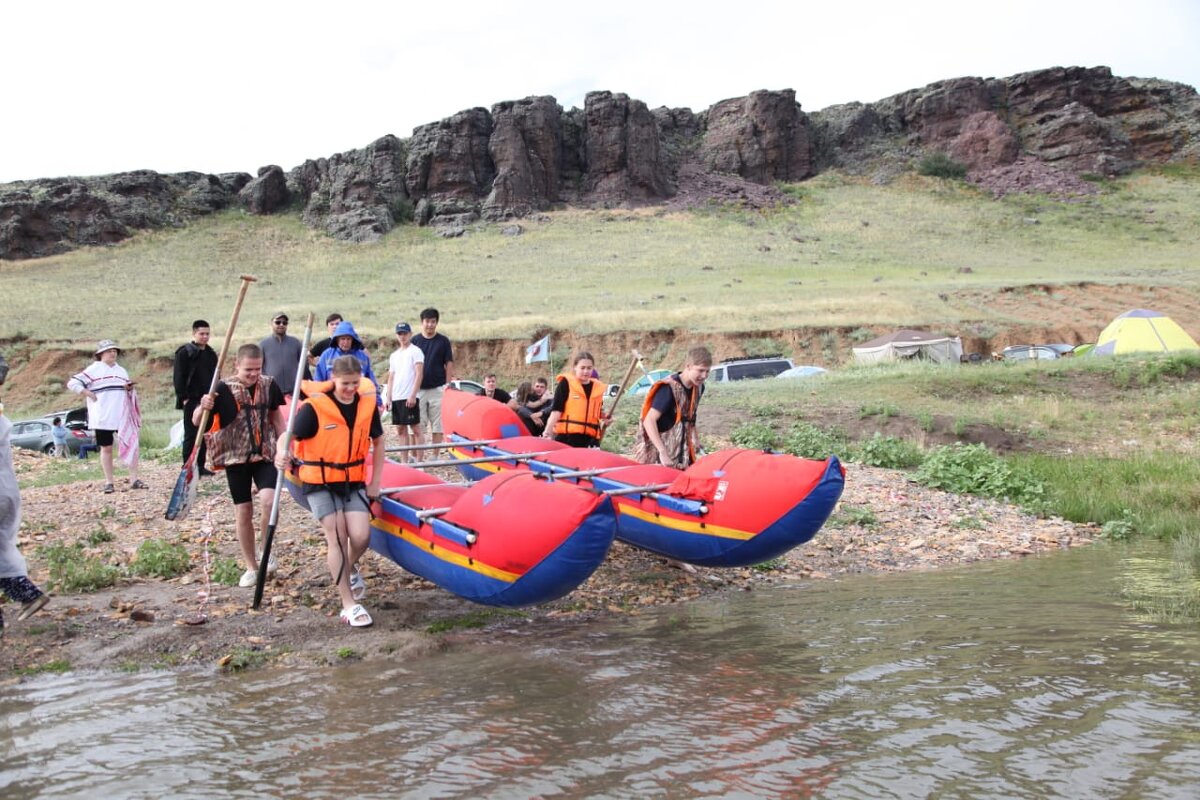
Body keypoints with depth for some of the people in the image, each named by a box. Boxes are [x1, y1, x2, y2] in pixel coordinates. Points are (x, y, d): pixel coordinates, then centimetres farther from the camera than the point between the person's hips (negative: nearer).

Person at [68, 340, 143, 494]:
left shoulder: (121, 370, 17)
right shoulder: (94, 370, 1)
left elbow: (128, 393, 24)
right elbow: (73, 383, -4)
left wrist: (130, 389, 1)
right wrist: (90, 395, -10)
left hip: (123, 416, 4)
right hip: (103, 417, -4)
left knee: (132, 444, -3)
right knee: (106, 448, 3)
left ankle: (134, 480, 3)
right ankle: (108, 482, 10)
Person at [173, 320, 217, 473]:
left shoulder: (211, 354, 15)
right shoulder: (184, 352, -6)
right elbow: (179, 378, -10)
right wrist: (184, 398, -16)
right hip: (192, 401, -6)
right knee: (191, 435, -4)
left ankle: (200, 466, 16)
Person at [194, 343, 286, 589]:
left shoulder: (269, 385, -3)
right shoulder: (224, 389, -12)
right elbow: (197, 421, -12)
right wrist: (203, 407, -34)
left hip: (264, 454, 1)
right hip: (235, 457, -1)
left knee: (268, 500, -21)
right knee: (243, 511, 5)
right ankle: (251, 567, 20)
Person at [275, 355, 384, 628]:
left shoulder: (367, 404, -1)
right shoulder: (315, 406, -14)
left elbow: (377, 442, 11)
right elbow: (288, 436, -12)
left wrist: (375, 481, 7)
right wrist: (282, 454, -36)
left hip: (354, 482, 3)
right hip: (320, 482, -3)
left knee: (361, 537, -10)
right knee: (336, 536, -10)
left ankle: (349, 569, 27)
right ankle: (349, 605, -3)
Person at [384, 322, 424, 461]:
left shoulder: (415, 351, -3)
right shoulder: (394, 356, 18)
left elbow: (419, 374, -10)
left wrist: (413, 395, -17)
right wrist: (388, 397, 11)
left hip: (410, 397, -7)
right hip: (396, 398, 7)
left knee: (415, 429, -5)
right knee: (401, 430, 8)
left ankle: (418, 460, -3)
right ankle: (404, 461, 13)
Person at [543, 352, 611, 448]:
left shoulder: (598, 388, 12)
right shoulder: (565, 384, -2)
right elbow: (556, 410, -8)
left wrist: (604, 422, 1)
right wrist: (548, 431, -19)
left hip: (589, 439, 5)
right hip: (566, 437, -5)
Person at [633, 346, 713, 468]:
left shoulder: (698, 388, 5)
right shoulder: (668, 389, -18)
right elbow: (649, 421, -25)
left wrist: (694, 440, 11)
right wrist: (663, 452, -31)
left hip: (683, 455, 8)